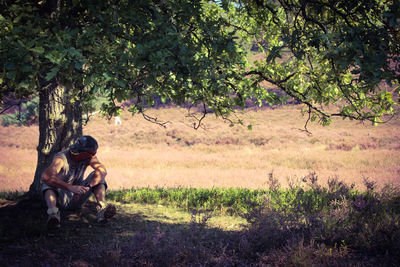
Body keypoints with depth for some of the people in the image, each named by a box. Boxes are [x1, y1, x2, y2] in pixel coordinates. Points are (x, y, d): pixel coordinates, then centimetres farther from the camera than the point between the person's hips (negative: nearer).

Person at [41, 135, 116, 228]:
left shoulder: (89, 156, -10)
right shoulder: (61, 158, -25)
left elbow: (102, 171, -26)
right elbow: (46, 176, -44)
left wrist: (87, 186, -43)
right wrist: (70, 187, -55)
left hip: (77, 199, 4)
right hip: (60, 199, -4)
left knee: (98, 176, -14)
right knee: (48, 183, -33)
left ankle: (102, 207, -36)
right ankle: (53, 213, -56)